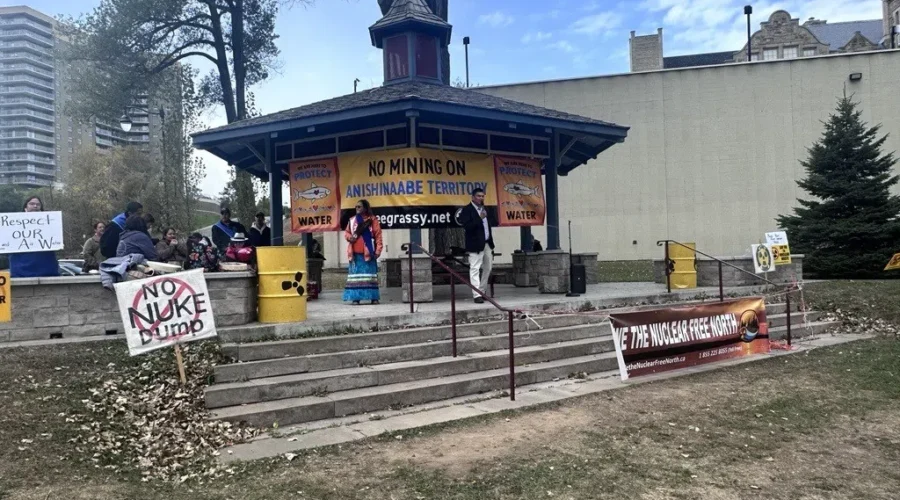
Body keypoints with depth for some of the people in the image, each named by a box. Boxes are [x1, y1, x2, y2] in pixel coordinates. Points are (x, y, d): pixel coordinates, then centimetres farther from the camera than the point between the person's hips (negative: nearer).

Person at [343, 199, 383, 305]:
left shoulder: (373, 220, 2)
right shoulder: (352, 220, 13)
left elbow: (378, 236, -2)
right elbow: (346, 232, 17)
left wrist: (378, 251, -10)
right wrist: (349, 237, -7)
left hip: (368, 253, -3)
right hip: (355, 253, 3)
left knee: (370, 274, 1)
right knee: (356, 275, 1)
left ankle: (374, 297, 5)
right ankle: (355, 298, 3)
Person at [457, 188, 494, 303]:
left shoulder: (484, 209, 15)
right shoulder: (467, 210, -8)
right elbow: (466, 226, -19)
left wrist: (491, 243, 16)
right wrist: (480, 218, -26)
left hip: (487, 244, 8)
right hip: (475, 244, -8)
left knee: (487, 269, 15)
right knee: (475, 269, -8)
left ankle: (482, 291, 27)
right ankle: (477, 295, -10)